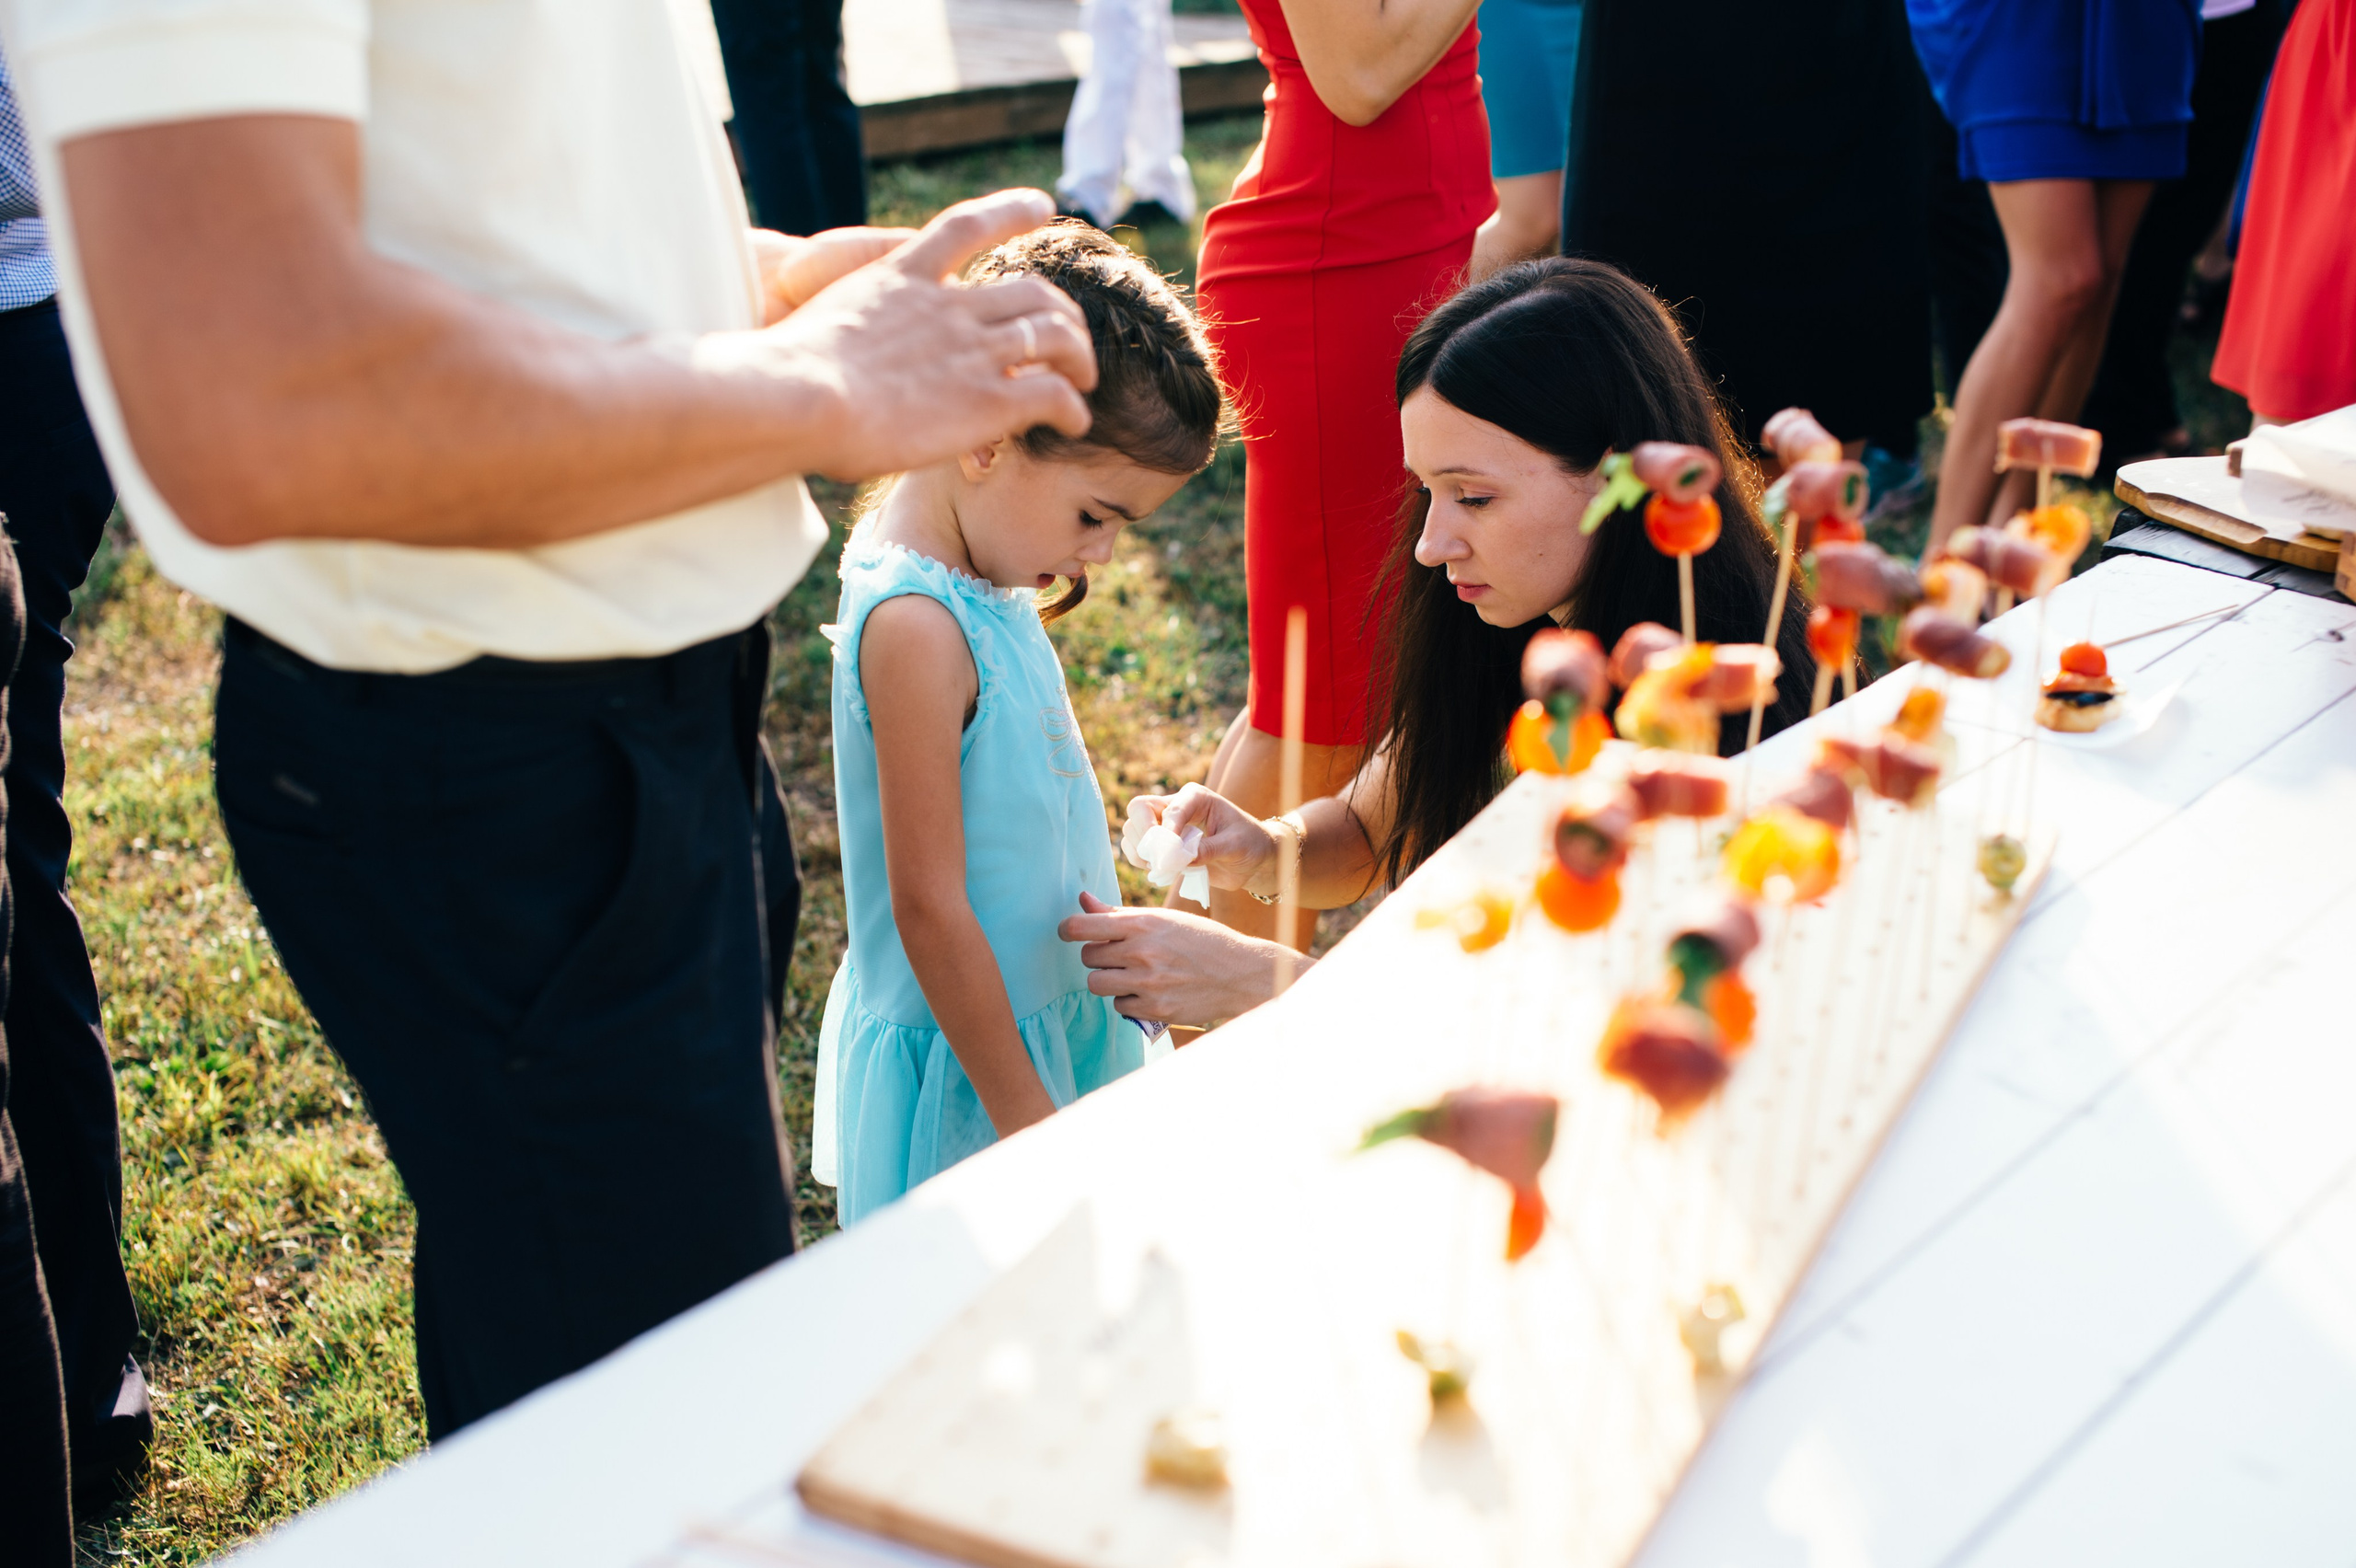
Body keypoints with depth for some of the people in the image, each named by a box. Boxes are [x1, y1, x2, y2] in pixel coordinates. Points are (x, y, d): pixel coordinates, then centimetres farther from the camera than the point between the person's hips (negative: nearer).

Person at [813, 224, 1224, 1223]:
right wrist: (1030, 1123, -19)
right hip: (966, 1068, -9)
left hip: (1045, 1017, 9)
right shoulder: (914, 628, -26)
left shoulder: (976, 580, 3)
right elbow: (930, 909, -24)